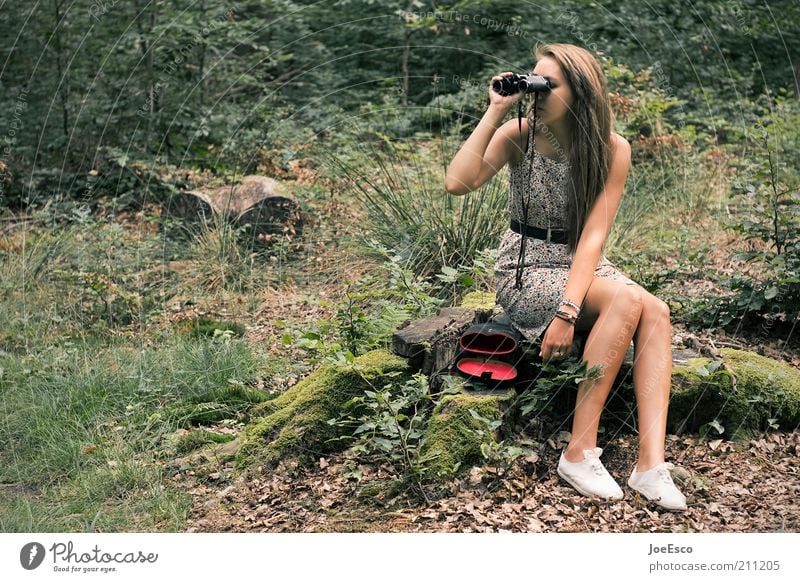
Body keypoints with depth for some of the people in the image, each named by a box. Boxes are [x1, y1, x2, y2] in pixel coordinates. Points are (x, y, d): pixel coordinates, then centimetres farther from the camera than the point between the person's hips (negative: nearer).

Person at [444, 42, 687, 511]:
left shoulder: (612, 150, -7)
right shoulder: (518, 134, -7)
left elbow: (593, 235, -14)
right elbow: (457, 183, -23)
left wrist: (568, 310, -26)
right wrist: (495, 113, -22)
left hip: (584, 265, 3)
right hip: (527, 272, -3)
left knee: (656, 312, -26)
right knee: (628, 299, -29)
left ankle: (652, 463, -31)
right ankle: (581, 452, -27)